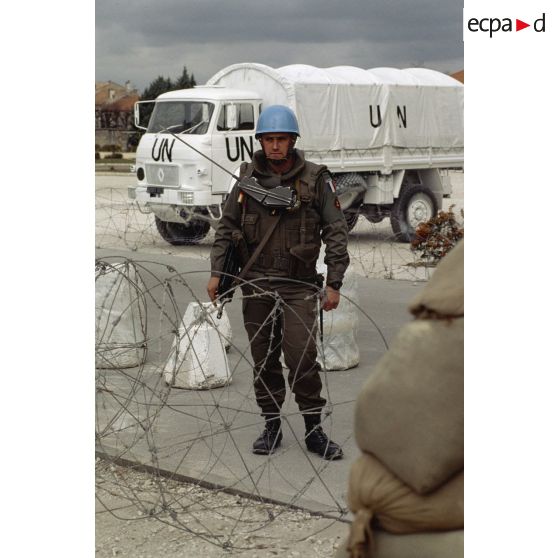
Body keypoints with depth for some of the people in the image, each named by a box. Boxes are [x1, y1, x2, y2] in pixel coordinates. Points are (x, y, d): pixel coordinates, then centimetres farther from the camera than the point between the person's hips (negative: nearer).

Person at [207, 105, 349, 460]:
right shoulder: (248, 178, 5)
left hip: (299, 284, -3)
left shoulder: (316, 179, -3)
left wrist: (334, 283, -7)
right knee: (264, 359, 9)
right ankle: (272, 427, 21)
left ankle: (314, 430, 5)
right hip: (256, 284, 3)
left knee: (302, 356, -9)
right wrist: (217, 272, 4)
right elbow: (227, 227, 12)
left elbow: (336, 232, -2)